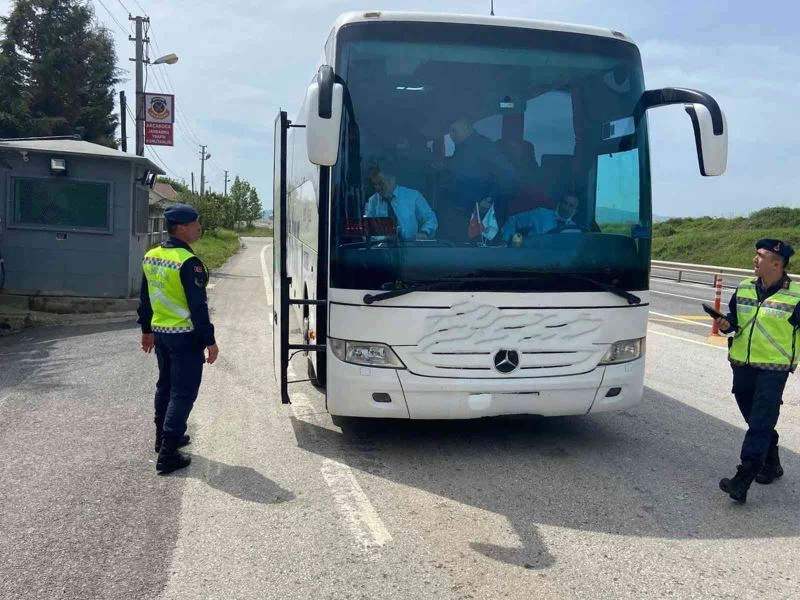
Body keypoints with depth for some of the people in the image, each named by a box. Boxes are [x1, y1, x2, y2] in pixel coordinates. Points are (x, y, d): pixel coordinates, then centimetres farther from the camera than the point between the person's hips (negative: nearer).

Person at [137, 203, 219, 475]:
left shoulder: (150, 257, 6)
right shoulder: (188, 262, -20)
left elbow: (144, 298, 15)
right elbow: (198, 306, -21)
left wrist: (147, 330, 24)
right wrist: (209, 340, -15)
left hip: (160, 333, 9)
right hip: (185, 336, -8)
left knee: (165, 386, 22)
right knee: (183, 393, -2)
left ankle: (164, 436, 36)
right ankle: (168, 453, -2)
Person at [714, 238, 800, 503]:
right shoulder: (744, 288, 6)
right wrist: (727, 324, -5)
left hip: (773, 369, -6)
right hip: (742, 365, 6)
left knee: (760, 424, -9)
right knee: (754, 419, 18)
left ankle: (743, 480, -12)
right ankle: (771, 464, 38)